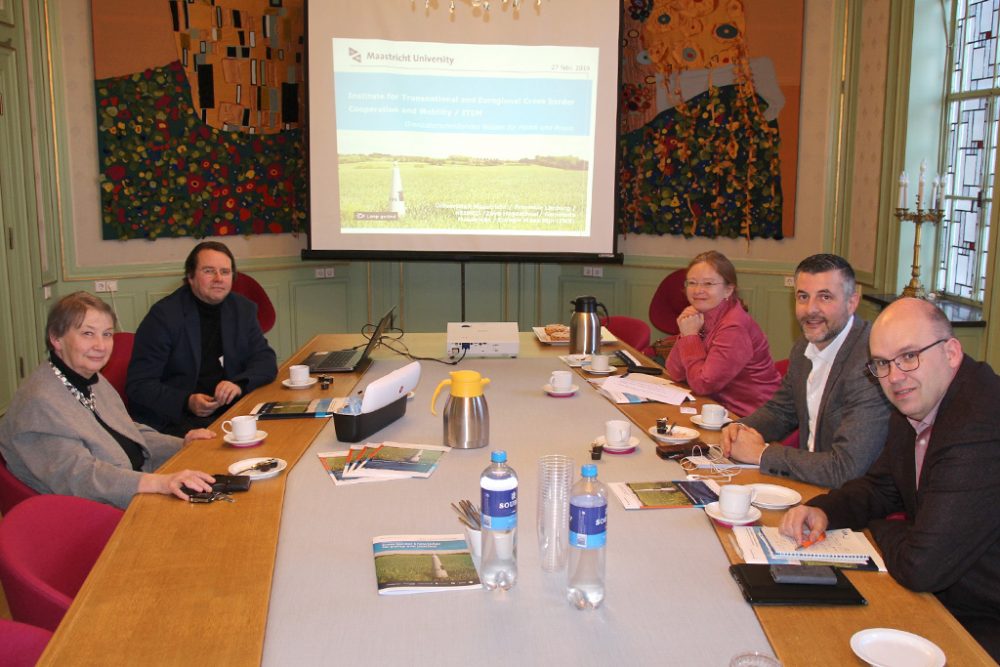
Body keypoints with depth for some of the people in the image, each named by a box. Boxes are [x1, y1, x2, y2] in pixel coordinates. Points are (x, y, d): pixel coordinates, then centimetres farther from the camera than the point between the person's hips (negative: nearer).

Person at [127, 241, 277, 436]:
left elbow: (265, 360, 7)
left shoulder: (243, 310, 9)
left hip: (229, 409, 6)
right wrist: (187, 402, -25)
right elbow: (139, 385, -9)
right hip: (172, 419, -5)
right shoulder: (164, 315, -7)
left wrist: (239, 384, -15)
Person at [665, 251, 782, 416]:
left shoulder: (734, 328, -20)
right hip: (721, 407, 7)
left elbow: (702, 384, -20)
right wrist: (686, 334, -12)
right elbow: (676, 373, 2)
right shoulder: (700, 315, 3)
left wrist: (691, 335, -15)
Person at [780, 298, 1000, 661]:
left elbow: (921, 566, -30)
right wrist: (823, 510, -6)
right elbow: (881, 487, 15)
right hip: (941, 596, 8)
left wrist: (880, 528, -7)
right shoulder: (917, 405, 1)